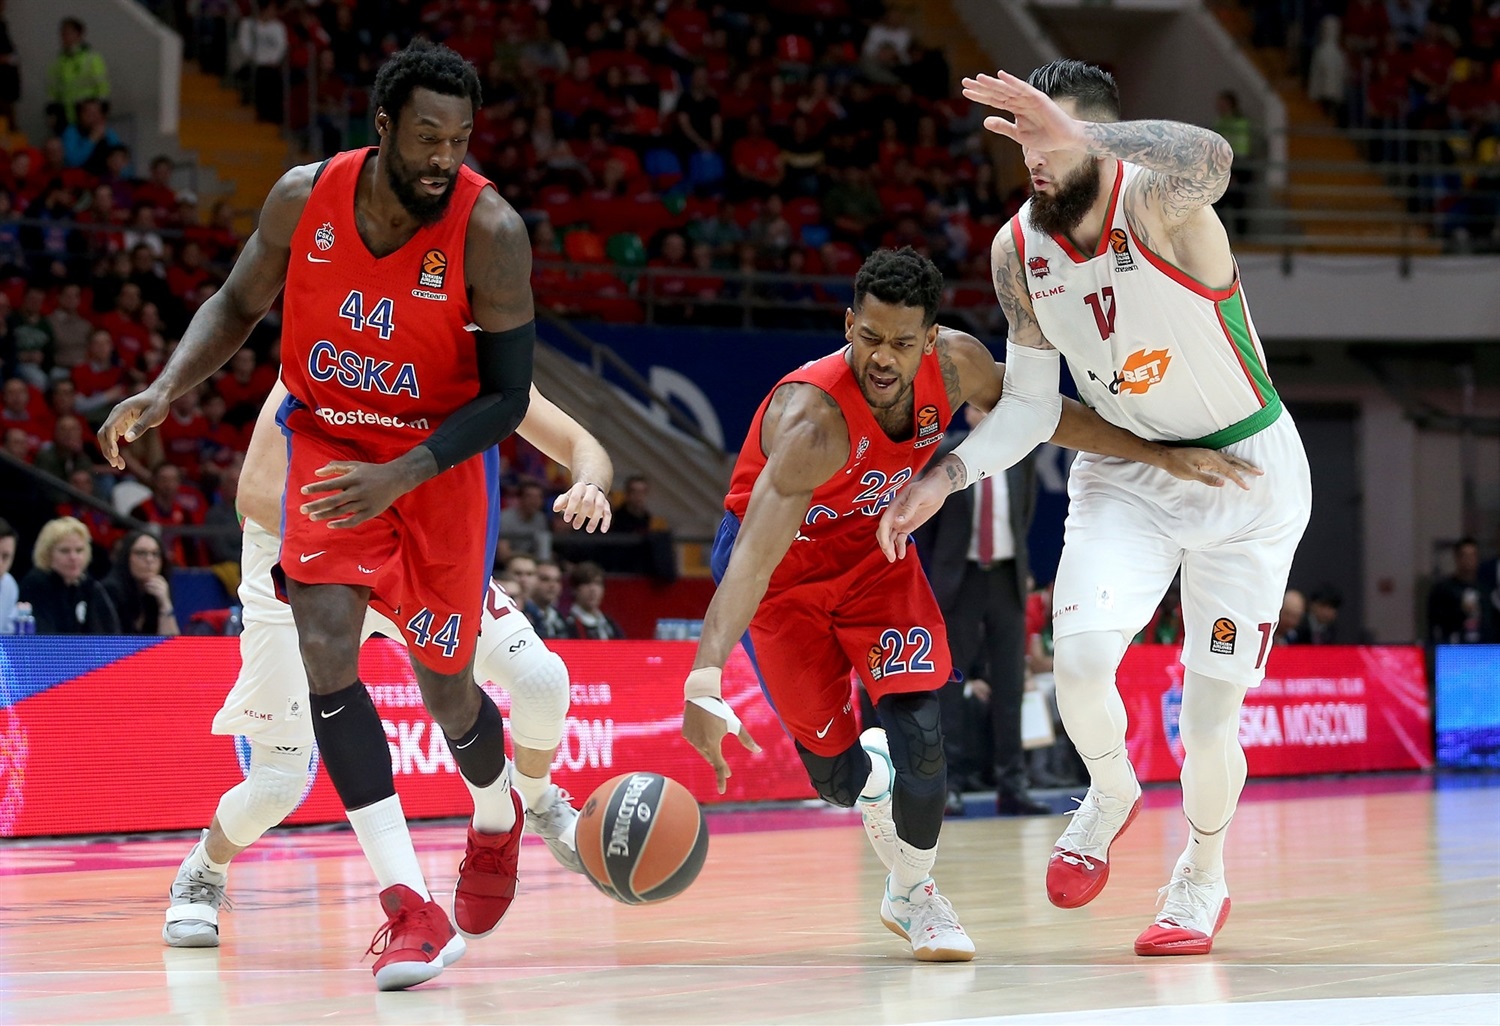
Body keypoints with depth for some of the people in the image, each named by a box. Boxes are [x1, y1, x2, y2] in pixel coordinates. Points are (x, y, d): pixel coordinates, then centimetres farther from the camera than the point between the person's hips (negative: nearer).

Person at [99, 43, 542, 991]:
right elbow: (239, 305, 4)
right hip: (328, 440, 2)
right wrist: (165, 393, -12)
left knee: (445, 689, 5)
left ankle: (498, 817, 43)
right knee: (325, 646, -20)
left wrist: (399, 479, -31)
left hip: (441, 456, -2)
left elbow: (508, 396, -19)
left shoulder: (490, 231, -24)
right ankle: (410, 905, -19)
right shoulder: (305, 198, -14)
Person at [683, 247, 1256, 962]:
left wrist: (1161, 454, -1)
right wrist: (705, 681, -59)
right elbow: (754, 558, -47)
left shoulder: (955, 365, -21)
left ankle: (912, 895, 13)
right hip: (779, 563, -4)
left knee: (919, 739, -14)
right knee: (834, 773, -7)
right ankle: (871, 775, 33)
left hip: (872, 548, 4)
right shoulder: (813, 418, -38)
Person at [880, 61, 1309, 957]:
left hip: (1246, 472, -4)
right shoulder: (1019, 250, -8)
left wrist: (1081, 137, -72)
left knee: (1210, 710, -1)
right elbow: (1030, 407, 2)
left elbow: (1208, 159, -54)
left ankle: (1204, 881, 27)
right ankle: (1110, 797, 11)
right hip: (1125, 474, 4)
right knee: (1080, 655, -21)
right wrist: (947, 477, -15)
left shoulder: (1154, 203, -26)